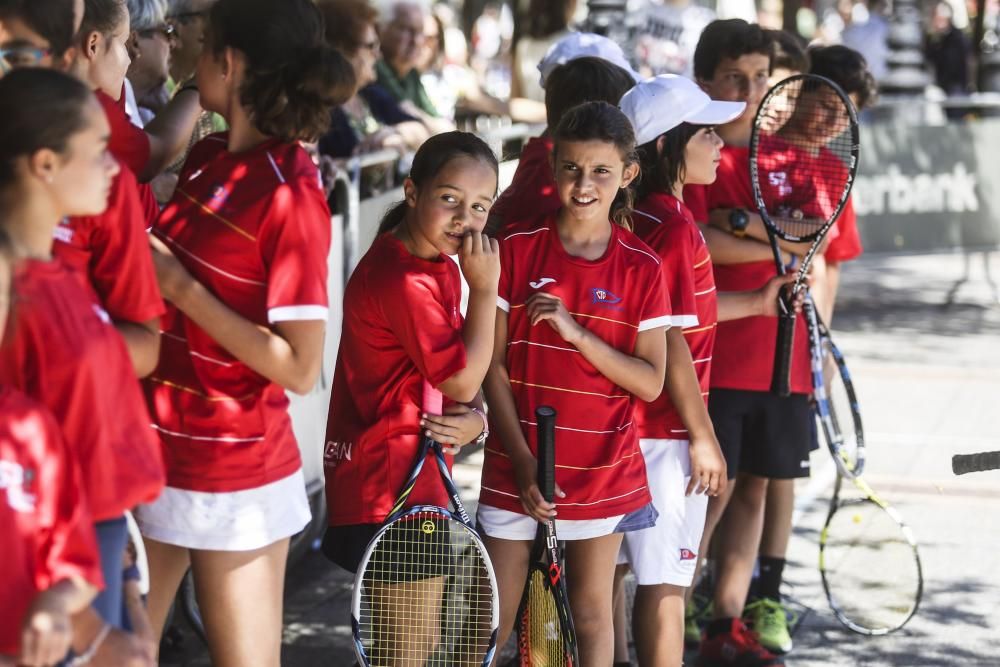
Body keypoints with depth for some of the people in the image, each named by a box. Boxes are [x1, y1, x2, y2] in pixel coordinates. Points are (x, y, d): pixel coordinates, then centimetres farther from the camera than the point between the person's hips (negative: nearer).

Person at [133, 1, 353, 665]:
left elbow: (300, 369, -21)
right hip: (156, 447, 7)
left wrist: (179, 286, -19)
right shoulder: (207, 158, 2)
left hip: (233, 477, -7)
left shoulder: (291, 194, -19)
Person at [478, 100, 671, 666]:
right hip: (517, 470, 0)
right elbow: (494, 365, -4)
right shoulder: (518, 247, -4)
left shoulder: (641, 268, -2)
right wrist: (524, 464, -11)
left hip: (604, 472, 1)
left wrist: (574, 331, -19)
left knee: (592, 615, 11)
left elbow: (650, 383, -6)